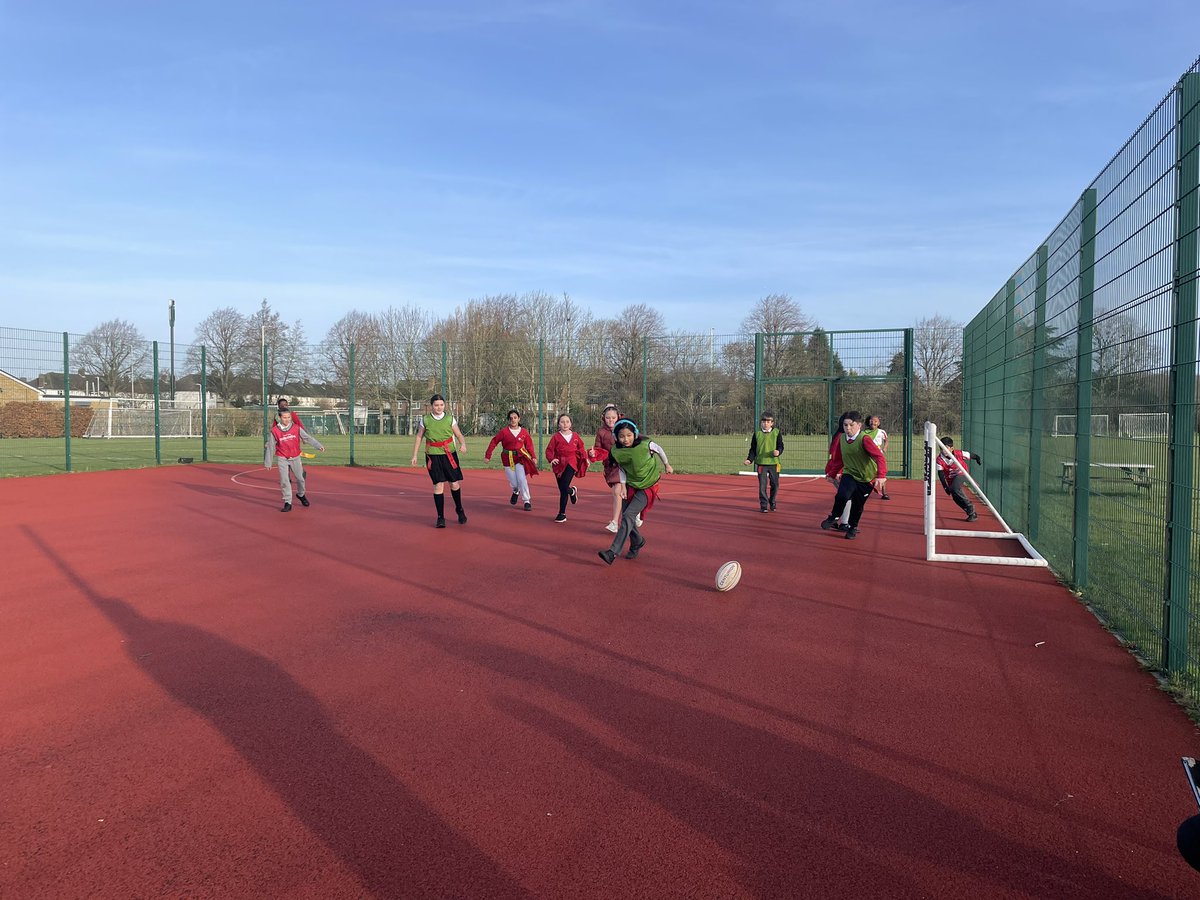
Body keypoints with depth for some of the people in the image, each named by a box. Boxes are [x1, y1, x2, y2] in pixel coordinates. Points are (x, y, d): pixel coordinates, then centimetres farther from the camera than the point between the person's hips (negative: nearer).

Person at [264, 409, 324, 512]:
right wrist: (268, 462, 3)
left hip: (295, 458, 1)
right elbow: (271, 447, -1)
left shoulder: (296, 428, -6)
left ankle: (301, 494, 39)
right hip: (282, 459, -1)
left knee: (300, 478, 11)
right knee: (284, 481, -6)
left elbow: (308, 438, -10)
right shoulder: (275, 431, -8)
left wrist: (318, 445, -25)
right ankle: (288, 503, 1)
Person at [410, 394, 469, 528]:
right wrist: (414, 455, 7)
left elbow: (459, 435, 3)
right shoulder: (425, 420, 1)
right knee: (438, 485, -4)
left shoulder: (450, 419, 1)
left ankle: (459, 509, 30)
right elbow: (419, 437, 9)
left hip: (449, 454, 1)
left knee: (455, 483, 4)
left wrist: (463, 444, -17)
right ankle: (440, 517, 6)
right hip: (433, 456, -1)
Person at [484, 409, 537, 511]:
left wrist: (533, 457, -4)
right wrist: (488, 455, -7)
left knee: (522, 479, -13)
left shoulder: (524, 432, -3)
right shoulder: (504, 431, -8)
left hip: (520, 457, 0)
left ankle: (527, 501, 0)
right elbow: (494, 442, -4)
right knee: (513, 483, 1)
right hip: (508, 459, 0)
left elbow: (529, 445, 4)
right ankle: (516, 492, 39)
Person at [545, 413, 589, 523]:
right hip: (559, 464, 1)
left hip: (571, 464, -1)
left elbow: (581, 448, 18)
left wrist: (585, 458, 6)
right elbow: (549, 450, 0)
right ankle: (572, 491, 40)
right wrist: (551, 459, -17)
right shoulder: (556, 436, 1)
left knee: (564, 487, -15)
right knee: (562, 490, 5)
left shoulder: (575, 436, 6)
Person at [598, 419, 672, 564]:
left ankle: (613, 552, -23)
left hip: (647, 487, -5)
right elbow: (621, 469, 5)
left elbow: (659, 450, 0)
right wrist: (623, 486, -4)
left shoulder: (645, 444, -22)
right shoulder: (616, 451, -12)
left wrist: (667, 465, 15)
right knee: (626, 516, 6)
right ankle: (637, 543, 35)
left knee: (628, 516, -17)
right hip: (630, 485, 5)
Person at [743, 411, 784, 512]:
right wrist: (749, 459, -5)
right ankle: (763, 506, 6)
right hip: (761, 463, 0)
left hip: (774, 463, 1)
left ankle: (772, 503, 26)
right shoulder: (757, 434, 4)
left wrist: (778, 451, -20)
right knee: (762, 485, -3)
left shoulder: (776, 432, 2)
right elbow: (753, 449, 7)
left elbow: (781, 446, 2)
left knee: (774, 485, 7)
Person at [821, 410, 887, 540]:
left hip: (866, 478, -2)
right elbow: (837, 459, 11)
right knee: (842, 495, -25)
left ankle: (852, 527, 35)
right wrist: (832, 473, 21)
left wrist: (881, 475, -40)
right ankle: (833, 517, 1)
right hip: (849, 474, 2)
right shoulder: (841, 439, -5)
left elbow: (879, 457, -28)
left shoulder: (864, 440, -20)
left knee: (857, 505, 8)